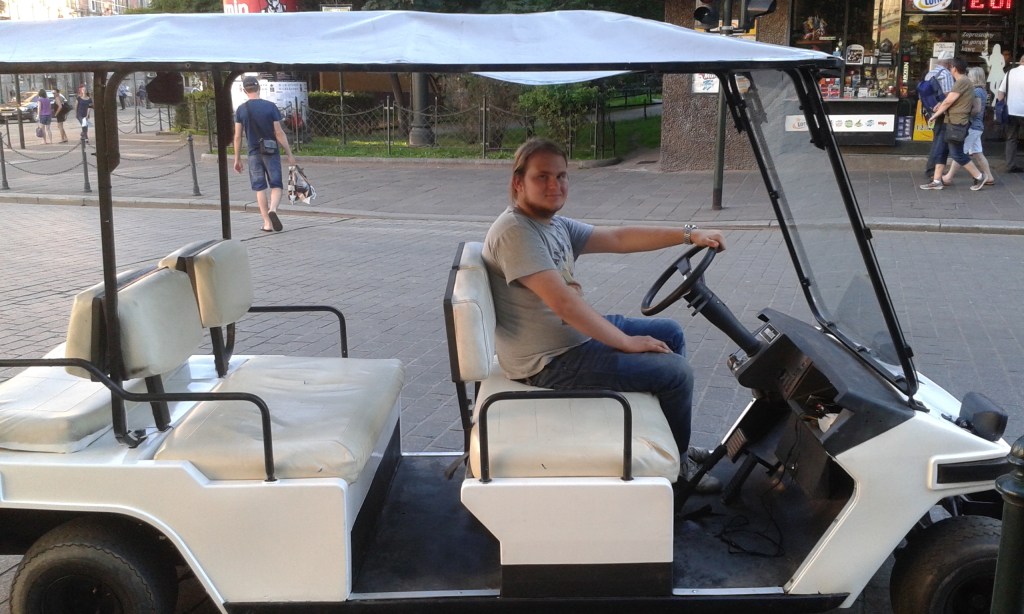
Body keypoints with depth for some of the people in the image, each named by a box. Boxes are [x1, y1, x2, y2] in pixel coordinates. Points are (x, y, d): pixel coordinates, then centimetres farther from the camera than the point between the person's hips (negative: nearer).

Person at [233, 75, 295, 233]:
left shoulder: (241, 110, -1)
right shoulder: (270, 106, -6)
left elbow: (237, 136, 0)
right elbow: (279, 133, -7)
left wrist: (237, 159, 8)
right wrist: (289, 154, -1)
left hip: (254, 154, 1)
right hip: (272, 152, -1)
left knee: (260, 188, 8)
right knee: (276, 186, 6)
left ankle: (267, 223, 7)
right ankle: (272, 209, -21)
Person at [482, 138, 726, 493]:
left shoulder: (555, 224, 8)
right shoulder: (515, 231, -22)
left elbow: (618, 239, 9)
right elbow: (564, 303, -28)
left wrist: (689, 235, 3)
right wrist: (627, 342, -22)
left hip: (577, 332, 11)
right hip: (549, 363, -11)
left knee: (670, 333, 19)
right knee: (675, 372, -9)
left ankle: (676, 443, 31)